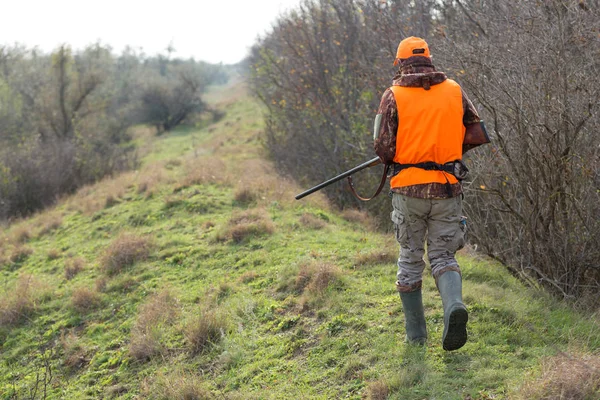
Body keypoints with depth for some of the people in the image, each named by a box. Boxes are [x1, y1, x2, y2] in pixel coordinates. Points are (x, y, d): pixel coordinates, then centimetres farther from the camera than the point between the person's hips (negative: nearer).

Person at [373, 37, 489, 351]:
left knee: (410, 260, 13)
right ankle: (454, 305, -18)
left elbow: (383, 148, -8)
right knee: (443, 256, 12)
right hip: (447, 189, 1)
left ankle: (416, 335, 17)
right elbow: (478, 134, 5)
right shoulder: (453, 91, 5)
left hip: (409, 189, -1)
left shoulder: (394, 95, -3)